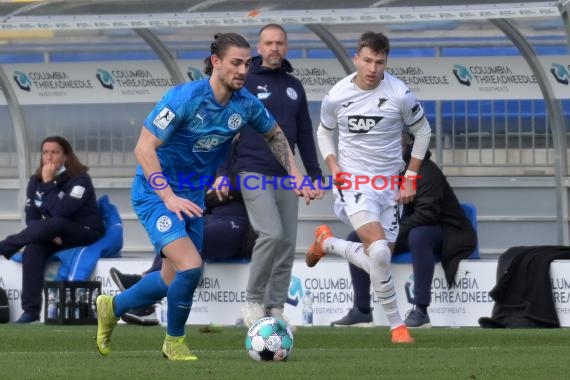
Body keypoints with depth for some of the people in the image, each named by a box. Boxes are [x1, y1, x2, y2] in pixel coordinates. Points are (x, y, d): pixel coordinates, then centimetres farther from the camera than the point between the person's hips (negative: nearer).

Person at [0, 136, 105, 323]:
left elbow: (60, 212, -26)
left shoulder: (79, 179, -14)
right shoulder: (36, 181, 5)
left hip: (87, 234, -5)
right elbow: (31, 217, 1)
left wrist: (48, 183, -22)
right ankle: (31, 310, -32)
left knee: (53, 224, -36)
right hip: (55, 238, 5)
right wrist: (48, 235, -17)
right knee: (33, 250, -29)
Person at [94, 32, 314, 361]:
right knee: (190, 266, -22)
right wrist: (169, 197, -32)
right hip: (156, 194, -7)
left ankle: (112, 307, 42)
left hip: (193, 197, 7)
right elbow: (144, 148, -25)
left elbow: (275, 135, 16)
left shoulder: (246, 104, -6)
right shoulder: (185, 98, -24)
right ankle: (175, 342, 2)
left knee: (173, 280, 15)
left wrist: (295, 175, 6)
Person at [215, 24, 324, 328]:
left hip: (286, 177, 6)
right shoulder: (245, 82, -1)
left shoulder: (294, 87, 15)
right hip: (254, 173, -6)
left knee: (287, 244, 1)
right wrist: (223, 173, -9)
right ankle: (253, 301, -6)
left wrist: (315, 175, 16)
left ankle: (275, 308, 9)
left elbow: (305, 135, 20)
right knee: (272, 234, -20)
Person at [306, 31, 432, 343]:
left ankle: (326, 242, 36)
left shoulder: (400, 94, -9)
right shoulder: (336, 96, -6)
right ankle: (396, 324, -8)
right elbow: (325, 132, 13)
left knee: (375, 262, 7)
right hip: (353, 183, -3)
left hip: (389, 184, 3)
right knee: (379, 250, -25)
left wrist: (411, 176, 1)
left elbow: (422, 131, 7)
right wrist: (333, 166, -3)